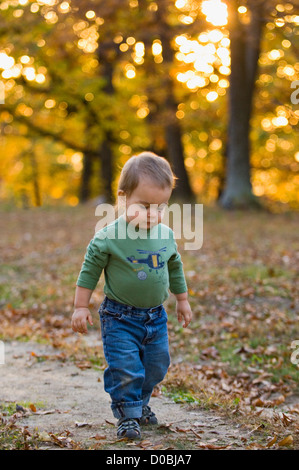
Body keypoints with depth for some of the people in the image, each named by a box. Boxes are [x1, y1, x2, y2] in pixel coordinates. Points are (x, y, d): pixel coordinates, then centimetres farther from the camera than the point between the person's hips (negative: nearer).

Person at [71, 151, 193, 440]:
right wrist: (81, 307, -7)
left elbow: (175, 268, 14)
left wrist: (182, 301, 22)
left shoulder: (166, 236, -2)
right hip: (120, 317, -5)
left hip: (155, 316, 5)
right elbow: (90, 270, -8)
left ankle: (140, 402, 37)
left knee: (156, 366, 14)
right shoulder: (108, 237, -17)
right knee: (124, 367, -8)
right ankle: (128, 414, 10)